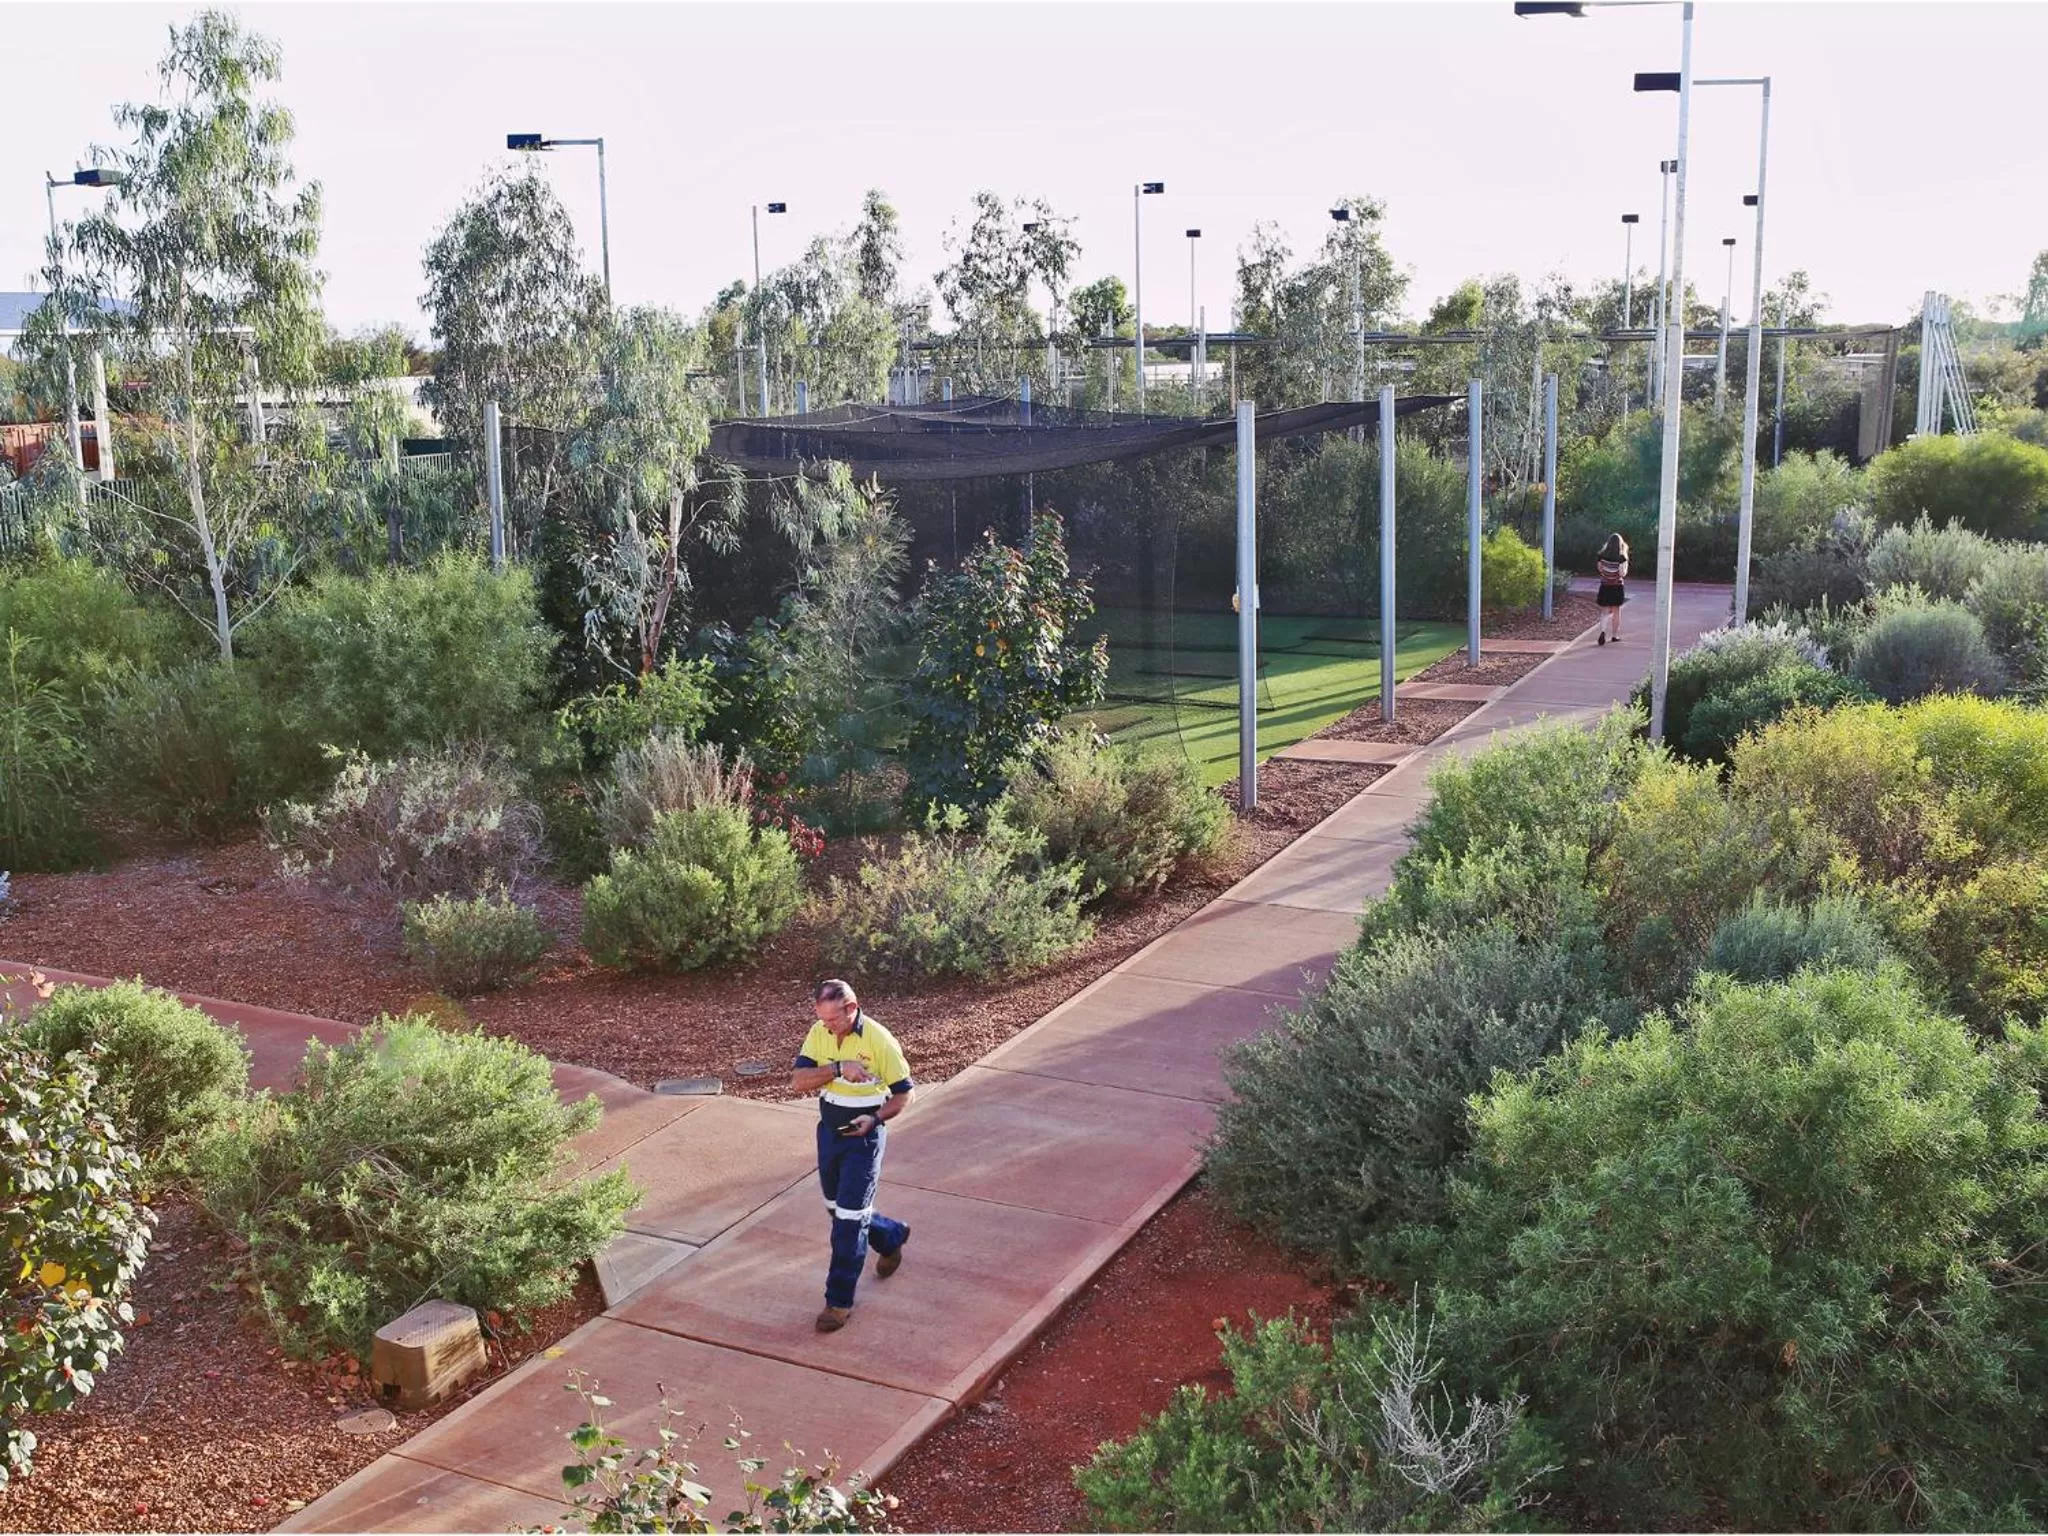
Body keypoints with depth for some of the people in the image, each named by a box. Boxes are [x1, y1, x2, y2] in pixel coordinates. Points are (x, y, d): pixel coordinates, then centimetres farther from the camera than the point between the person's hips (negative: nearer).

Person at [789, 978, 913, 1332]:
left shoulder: (879, 1040, -19)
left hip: (864, 1136, -6)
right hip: (828, 1131, 6)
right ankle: (891, 1237, 46)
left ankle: (839, 1300, 4)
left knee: (849, 1218, -6)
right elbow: (798, 1081, -15)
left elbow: (903, 1092, -10)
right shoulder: (819, 1033, -6)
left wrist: (875, 1119, -26)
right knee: (837, 1207, 20)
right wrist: (838, 1068, -29)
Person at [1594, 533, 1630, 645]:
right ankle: (1615, 635, 20)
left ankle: (1603, 631, -19)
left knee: (1605, 612, 5)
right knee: (1616, 612, 13)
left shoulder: (1602, 555, -5)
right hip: (1617, 587, -2)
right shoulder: (1621, 558, -14)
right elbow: (1622, 573, -14)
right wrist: (1626, 564, -1)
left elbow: (1599, 568, 8)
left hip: (1604, 587, 2)